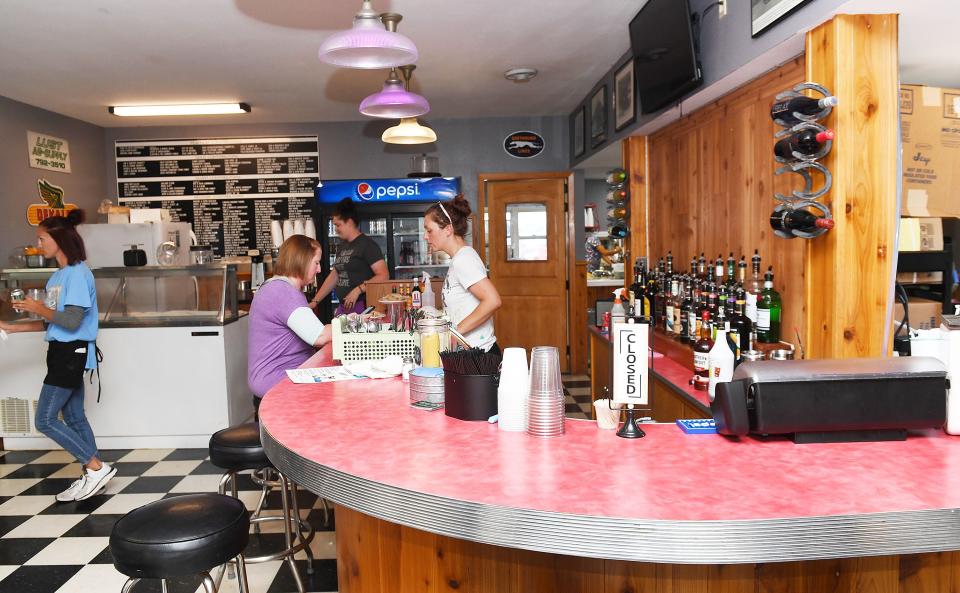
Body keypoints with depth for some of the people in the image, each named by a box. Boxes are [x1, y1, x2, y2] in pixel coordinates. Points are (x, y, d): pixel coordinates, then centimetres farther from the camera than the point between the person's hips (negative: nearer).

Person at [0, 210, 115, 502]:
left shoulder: (78, 273, -16)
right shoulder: (58, 275, 12)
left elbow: (71, 321, -22)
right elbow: (51, 322, 14)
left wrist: (39, 308, -8)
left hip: (71, 353, -9)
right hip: (63, 352, 9)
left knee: (45, 420, -5)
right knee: (74, 418, 13)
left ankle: (97, 467, 1)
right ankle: (92, 476, 21)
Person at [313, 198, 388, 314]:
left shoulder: (367, 245, -8)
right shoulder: (342, 247, 17)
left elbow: (383, 275, -16)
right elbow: (333, 276, 23)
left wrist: (358, 290, -22)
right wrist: (315, 301, 18)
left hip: (362, 306, -7)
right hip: (343, 307, 7)